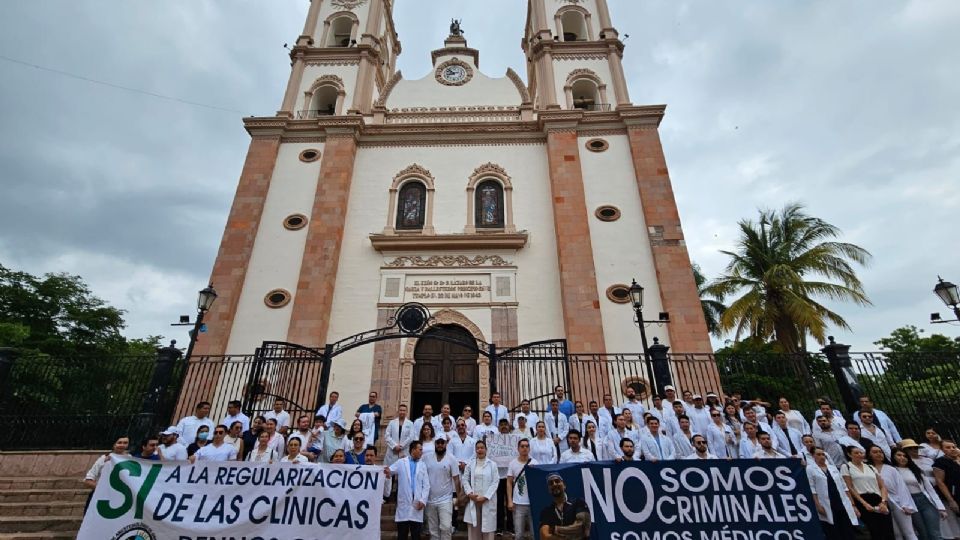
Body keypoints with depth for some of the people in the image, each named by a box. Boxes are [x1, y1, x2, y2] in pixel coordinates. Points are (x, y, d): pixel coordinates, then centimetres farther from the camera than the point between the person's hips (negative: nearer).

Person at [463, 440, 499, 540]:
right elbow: (465, 480, 5)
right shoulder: (470, 464, 6)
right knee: (473, 527, 5)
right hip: (473, 500, 2)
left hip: (487, 501, -2)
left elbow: (495, 482, -6)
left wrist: (485, 497, -12)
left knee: (487, 527, 2)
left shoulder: (492, 464, -1)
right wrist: (469, 493, -8)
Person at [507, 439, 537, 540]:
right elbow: (509, 483, 3)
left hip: (533, 502, 0)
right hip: (518, 504, 0)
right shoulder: (513, 463, -1)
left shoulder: (535, 463, -3)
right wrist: (510, 501, -3)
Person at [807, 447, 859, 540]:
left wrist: (852, 504, 8)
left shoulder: (833, 467, 13)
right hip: (826, 508, -5)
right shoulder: (810, 469, -3)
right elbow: (812, 489, -7)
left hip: (842, 505, 5)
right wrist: (818, 505, -14)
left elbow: (844, 487, 15)